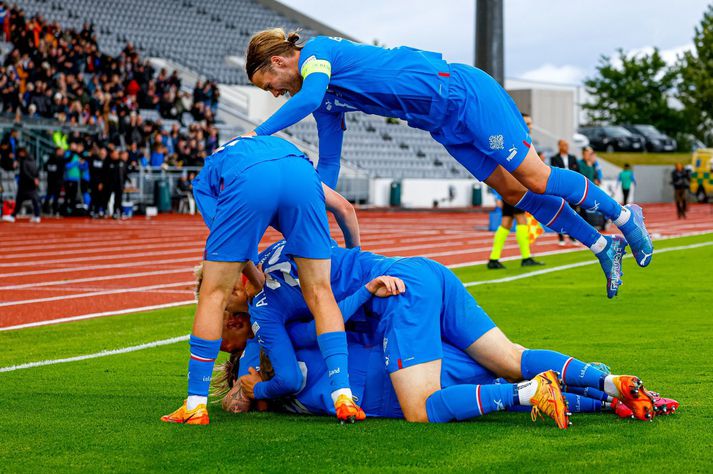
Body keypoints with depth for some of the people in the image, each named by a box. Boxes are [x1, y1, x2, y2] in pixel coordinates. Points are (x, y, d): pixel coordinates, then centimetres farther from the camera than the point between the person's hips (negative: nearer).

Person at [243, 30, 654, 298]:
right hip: (446, 124, 8)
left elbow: (309, 97, -34)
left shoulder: (315, 51, -13)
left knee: (535, 179, -5)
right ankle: (603, 246, 18)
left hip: (464, 93, -8)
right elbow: (328, 166, 13)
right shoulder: (326, 103, 12)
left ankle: (625, 217, 12)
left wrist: (256, 135, -33)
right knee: (514, 191, 9)